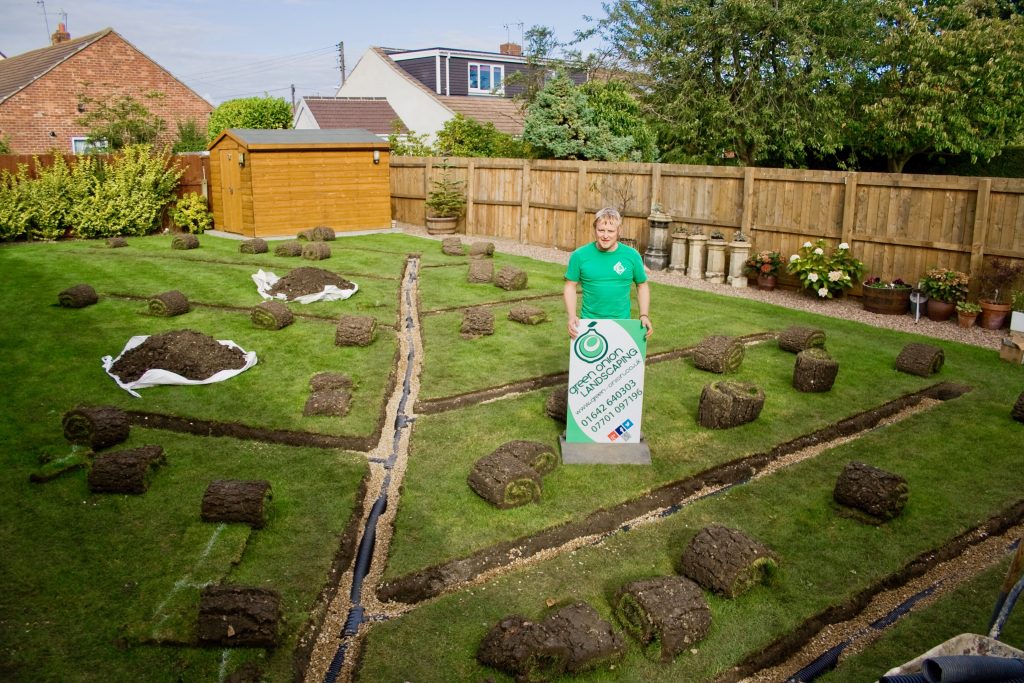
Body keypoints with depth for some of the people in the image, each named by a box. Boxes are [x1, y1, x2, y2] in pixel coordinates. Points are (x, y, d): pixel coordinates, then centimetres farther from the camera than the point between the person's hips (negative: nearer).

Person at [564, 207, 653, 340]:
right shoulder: (580, 255, -5)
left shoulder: (632, 255, -3)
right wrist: (572, 316, -12)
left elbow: (642, 285, 8)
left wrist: (644, 316, -3)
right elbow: (570, 286, 0)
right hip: (589, 323, 0)